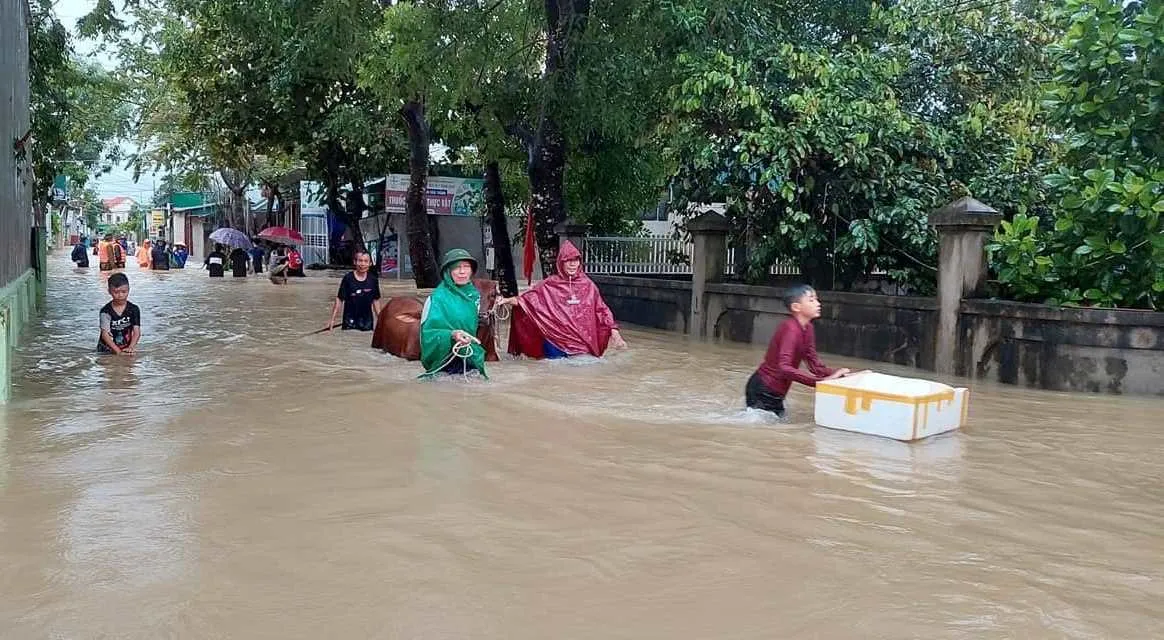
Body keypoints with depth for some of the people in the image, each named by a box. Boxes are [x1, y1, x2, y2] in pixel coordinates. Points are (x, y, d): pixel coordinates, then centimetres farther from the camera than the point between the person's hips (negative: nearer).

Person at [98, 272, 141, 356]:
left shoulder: (134, 309, 0)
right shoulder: (106, 311, -5)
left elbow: (137, 332, -5)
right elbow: (105, 334, -12)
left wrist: (130, 348, -23)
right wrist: (118, 351, -22)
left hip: (126, 349, 1)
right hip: (106, 350, -1)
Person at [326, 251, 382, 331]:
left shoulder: (373, 280, 0)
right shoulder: (348, 278, -8)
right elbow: (339, 299, -4)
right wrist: (333, 319, -6)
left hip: (367, 320, 2)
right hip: (350, 320, -2)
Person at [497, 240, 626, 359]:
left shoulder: (588, 284, 7)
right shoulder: (549, 285, 4)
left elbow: (601, 310, 10)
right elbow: (529, 298, -1)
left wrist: (614, 331, 2)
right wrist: (509, 300, -18)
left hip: (581, 340, 1)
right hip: (556, 340, -1)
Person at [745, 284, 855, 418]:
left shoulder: (807, 328, 3)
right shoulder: (790, 329, -23)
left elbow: (815, 366, 3)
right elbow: (784, 368, -36)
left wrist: (837, 373, -14)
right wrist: (821, 381, -38)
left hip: (775, 393, 9)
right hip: (763, 392, -9)